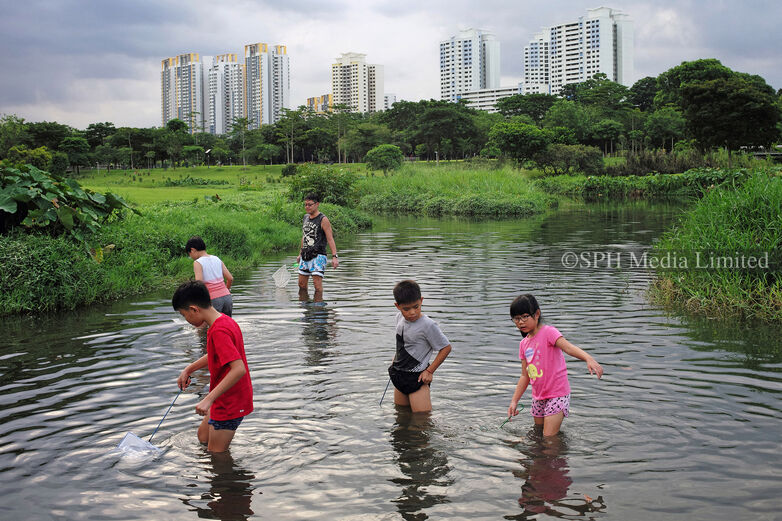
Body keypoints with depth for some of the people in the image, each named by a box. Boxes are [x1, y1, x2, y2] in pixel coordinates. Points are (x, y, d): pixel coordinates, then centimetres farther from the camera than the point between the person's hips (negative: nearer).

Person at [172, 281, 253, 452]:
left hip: (229, 404, -10)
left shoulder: (219, 331, -27)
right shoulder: (225, 321, 5)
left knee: (216, 454, 3)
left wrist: (209, 399, -35)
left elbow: (238, 369, -36)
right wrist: (188, 370, 20)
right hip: (226, 398, 10)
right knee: (203, 435, 26)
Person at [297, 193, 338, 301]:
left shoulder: (323, 220, -7)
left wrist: (334, 256, -22)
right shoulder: (305, 217, 14)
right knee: (302, 284, 8)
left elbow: (330, 239, -12)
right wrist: (300, 254, 27)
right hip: (305, 257, 7)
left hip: (318, 256, -7)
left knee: (317, 284, -12)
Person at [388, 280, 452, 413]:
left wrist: (430, 371, -15)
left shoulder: (428, 325, -22)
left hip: (417, 377, -7)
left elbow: (446, 348, -15)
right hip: (399, 376, 7)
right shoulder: (400, 317, 1)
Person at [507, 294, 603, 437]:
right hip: (538, 396, 7)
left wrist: (589, 359, -49)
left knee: (549, 438, -11)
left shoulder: (548, 332, -13)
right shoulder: (523, 344, 9)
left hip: (557, 394, -7)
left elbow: (568, 347, -31)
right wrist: (514, 401, 9)